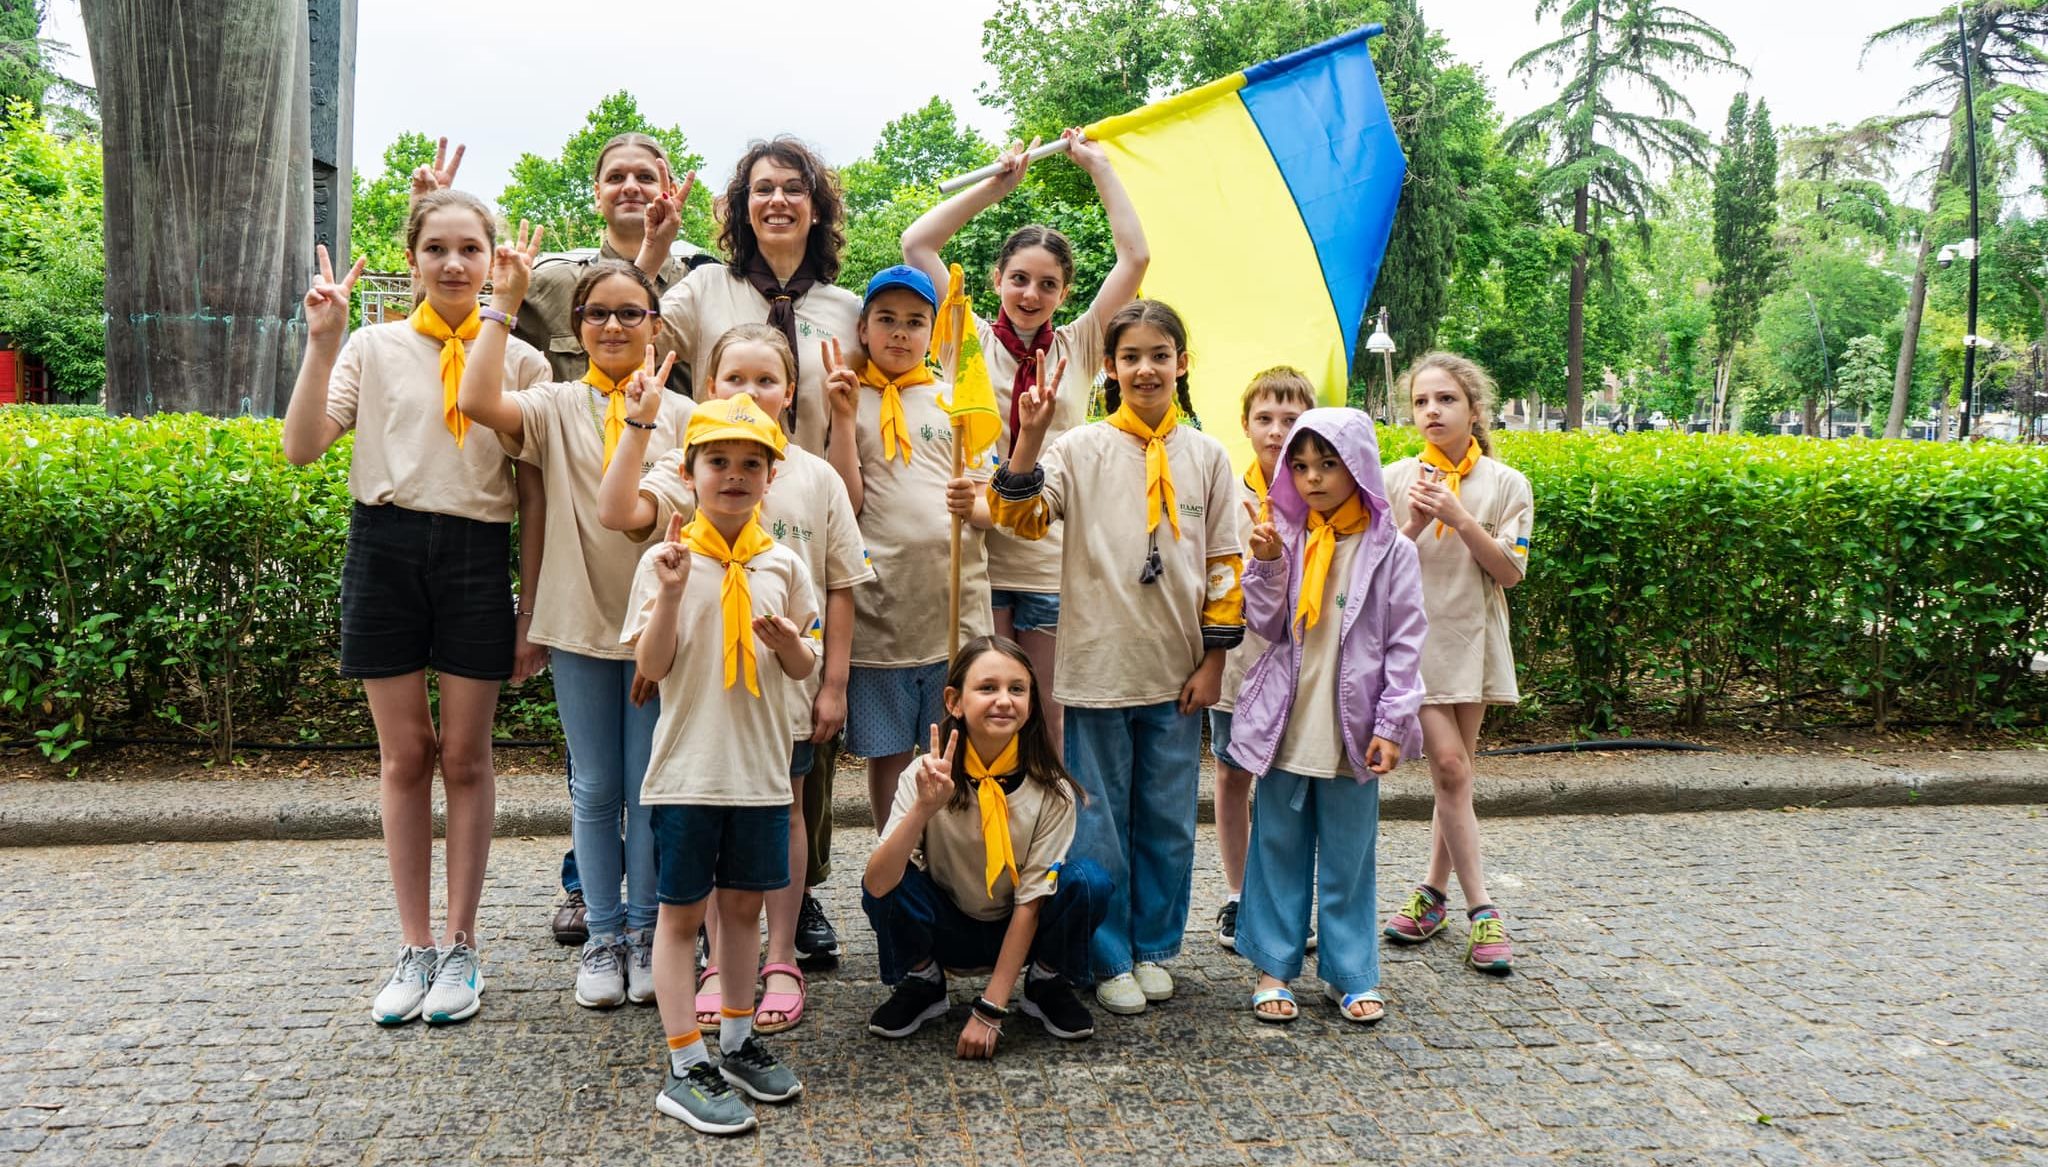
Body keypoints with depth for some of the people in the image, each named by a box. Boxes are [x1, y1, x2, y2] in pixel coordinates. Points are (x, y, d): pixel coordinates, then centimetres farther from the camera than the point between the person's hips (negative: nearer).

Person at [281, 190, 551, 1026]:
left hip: (478, 557, -1)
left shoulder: (520, 360, 4)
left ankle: (460, 948, 17)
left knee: (464, 755, 4)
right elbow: (302, 448, -3)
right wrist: (321, 342, -10)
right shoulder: (374, 347, 6)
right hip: (386, 547, 1)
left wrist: (533, 613, 1)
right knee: (403, 755, 7)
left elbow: (533, 497, 4)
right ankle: (415, 948, 18)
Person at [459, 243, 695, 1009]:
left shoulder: (679, 413, 2)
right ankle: (603, 935, 22)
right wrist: (504, 304, -13)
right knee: (595, 789, 9)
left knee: (650, 789, 6)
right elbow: (477, 401, -17)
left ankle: (644, 931, 21)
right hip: (580, 624, 1)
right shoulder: (557, 407, 2)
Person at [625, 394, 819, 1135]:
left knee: (744, 903, 15)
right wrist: (671, 593, -23)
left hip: (761, 768, 4)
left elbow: (804, 670, 8)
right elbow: (650, 667, -10)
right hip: (688, 768, -4)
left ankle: (738, 1042, 31)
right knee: (682, 909, 4)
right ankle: (685, 1069, 13)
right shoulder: (666, 560, -6)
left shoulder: (783, 565, 3)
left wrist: (792, 645, -14)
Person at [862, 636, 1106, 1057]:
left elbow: (1031, 901, -19)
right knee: (891, 881, -30)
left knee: (1087, 881, -28)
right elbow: (877, 885, -31)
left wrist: (989, 1012, -23)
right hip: (946, 929, 0)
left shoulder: (1051, 790, -18)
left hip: (1019, 929, 0)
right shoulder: (926, 776, -19)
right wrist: (924, 809, -46)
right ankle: (922, 984, 1)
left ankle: (1047, 985, 0)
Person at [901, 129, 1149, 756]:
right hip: (977, 556, -1)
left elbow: (1135, 257, 3)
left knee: (1051, 726, 6)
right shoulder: (972, 340, 5)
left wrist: (1099, 167, 8)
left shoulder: (1078, 346, 9)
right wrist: (998, 182, 5)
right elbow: (916, 245, -1)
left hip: (1054, 561, 1)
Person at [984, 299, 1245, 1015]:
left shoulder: (1206, 456, 5)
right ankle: (1109, 959, 20)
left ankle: (1154, 949, 27)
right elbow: (1021, 518, -12)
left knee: (1168, 822, 11)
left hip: (1178, 673, 2)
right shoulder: (1080, 448, -1)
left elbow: (1225, 564, 6)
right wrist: (1030, 434, -22)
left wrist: (1213, 660, 2)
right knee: (1100, 825, 6)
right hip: (1099, 668, -2)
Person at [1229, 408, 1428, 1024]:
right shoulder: (1284, 538, 3)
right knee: (1278, 849, 10)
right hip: (1285, 726, 2)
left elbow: (1405, 645, -3)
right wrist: (1267, 564, -13)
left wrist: (1391, 726, -8)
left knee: (1349, 856, 8)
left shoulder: (1390, 550, -3)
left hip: (1352, 730, -2)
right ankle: (1274, 967, 21)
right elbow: (1268, 626, 1)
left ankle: (1350, 972, 21)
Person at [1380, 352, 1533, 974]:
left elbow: (1510, 572, -6)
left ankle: (1433, 892, 21)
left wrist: (1459, 516, -16)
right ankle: (1481, 908, -3)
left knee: (1456, 771, 6)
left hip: (1473, 642, 1)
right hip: (1412, 638, -1)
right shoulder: (1395, 480, 2)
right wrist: (1414, 525, -16)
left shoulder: (1506, 484, 1)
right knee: (1449, 766, -10)